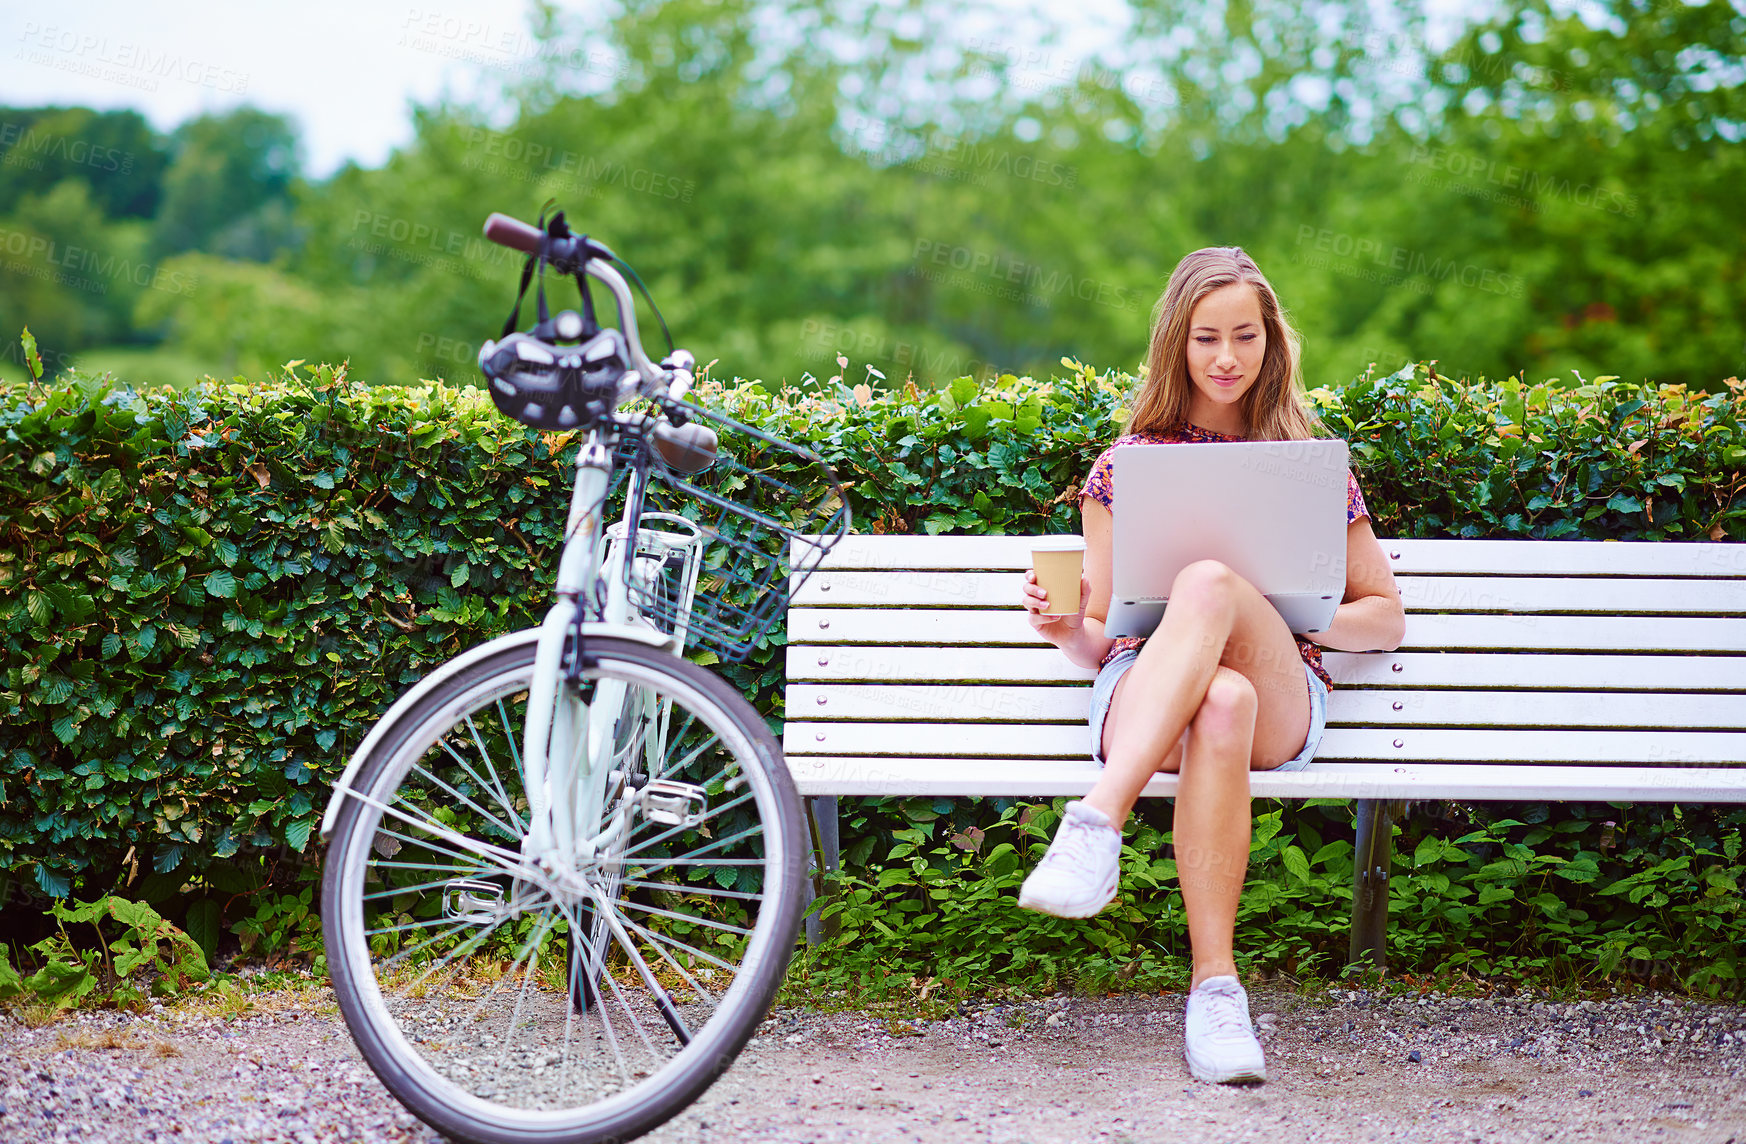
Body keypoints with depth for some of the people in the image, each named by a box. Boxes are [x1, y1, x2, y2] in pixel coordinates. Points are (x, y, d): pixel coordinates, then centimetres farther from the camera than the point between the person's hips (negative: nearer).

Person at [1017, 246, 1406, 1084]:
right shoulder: (1123, 466, 17)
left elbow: (1387, 616, 17)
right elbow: (1101, 643, 16)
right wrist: (1069, 630, -10)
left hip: (1284, 705, 0)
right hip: (1143, 689, 0)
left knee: (1209, 582, -36)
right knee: (1222, 701, -40)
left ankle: (1097, 822, -50)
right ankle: (1215, 985, -48)